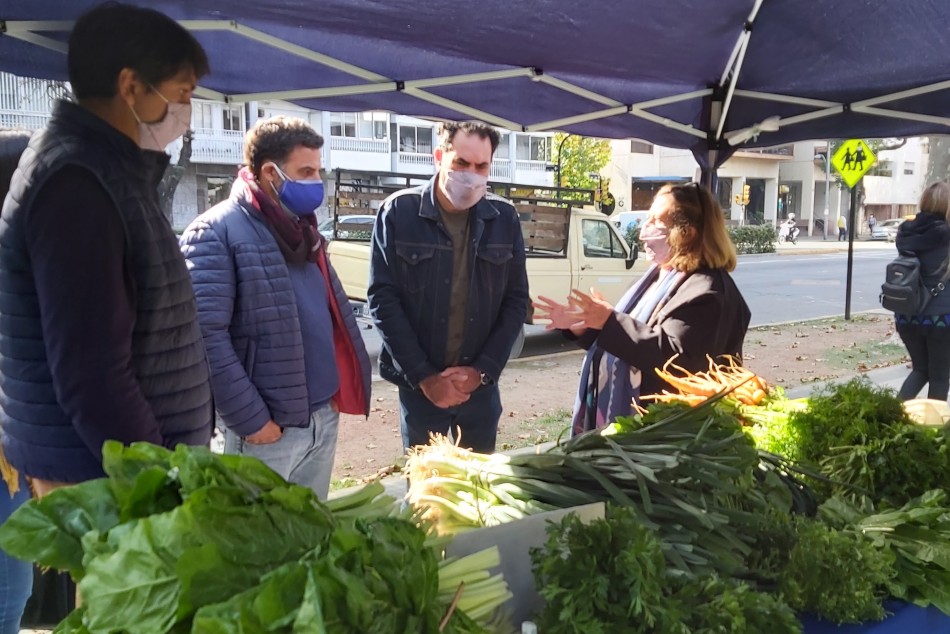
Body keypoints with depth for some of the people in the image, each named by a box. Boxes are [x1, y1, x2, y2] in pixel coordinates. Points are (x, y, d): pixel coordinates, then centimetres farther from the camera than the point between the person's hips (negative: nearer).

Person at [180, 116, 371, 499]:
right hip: (269, 428, -7)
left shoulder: (303, 229, 13)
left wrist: (340, 387, 9)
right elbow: (207, 335, -20)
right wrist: (250, 419, -19)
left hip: (325, 417, 7)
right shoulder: (216, 232, -13)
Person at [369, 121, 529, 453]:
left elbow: (516, 300, 3)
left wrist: (483, 370, -6)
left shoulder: (505, 218, 1)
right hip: (419, 384, -2)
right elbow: (383, 298, -9)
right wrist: (423, 376, -12)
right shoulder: (399, 211, -7)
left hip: (481, 384, 3)